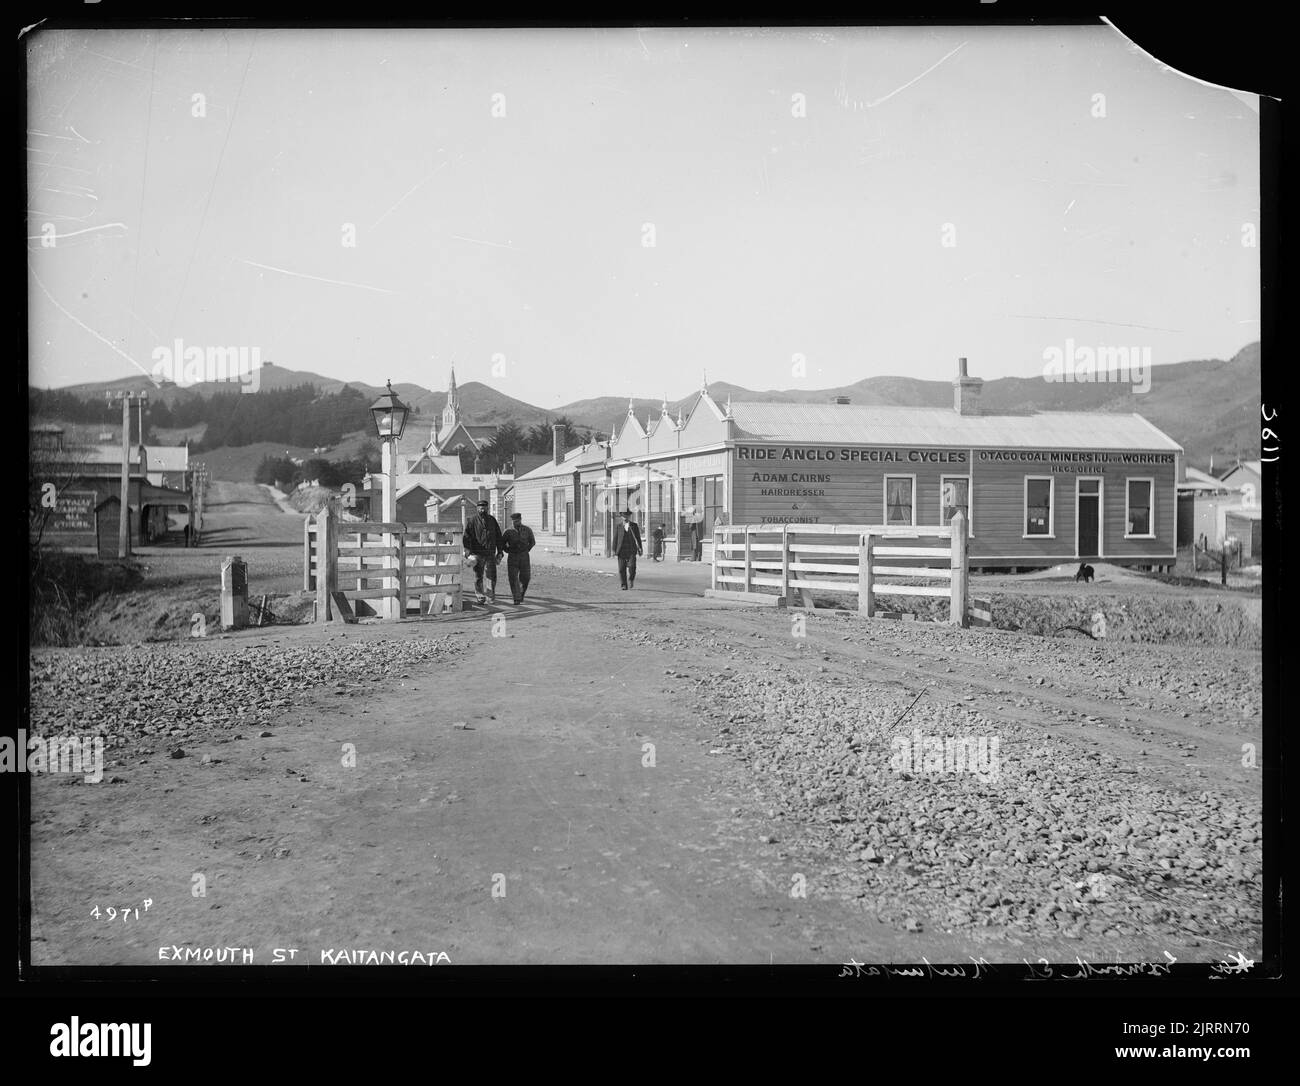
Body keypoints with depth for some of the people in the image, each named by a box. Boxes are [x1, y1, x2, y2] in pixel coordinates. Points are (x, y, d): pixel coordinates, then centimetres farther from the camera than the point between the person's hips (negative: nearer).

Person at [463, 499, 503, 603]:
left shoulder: (492, 520, 12)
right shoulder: (473, 520, 1)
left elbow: (498, 537, 16)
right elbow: (467, 535, -3)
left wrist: (499, 552, 12)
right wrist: (467, 550, -13)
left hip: (490, 553, 2)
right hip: (477, 553, -2)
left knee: (492, 575, -2)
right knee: (478, 576, 3)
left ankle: (491, 597, 7)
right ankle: (480, 597, 13)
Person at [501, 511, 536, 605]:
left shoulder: (527, 530, -1)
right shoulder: (508, 531, -6)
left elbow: (532, 542, 15)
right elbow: (502, 543, 8)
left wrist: (526, 550, 7)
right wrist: (508, 551, 2)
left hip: (524, 556, 1)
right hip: (512, 557, -1)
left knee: (525, 577, -2)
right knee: (513, 578, -8)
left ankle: (521, 594, 26)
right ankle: (517, 599, -4)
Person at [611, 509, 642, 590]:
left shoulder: (634, 526, 9)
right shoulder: (618, 526, 7)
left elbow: (638, 538, 10)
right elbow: (615, 538, 5)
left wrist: (639, 548, 5)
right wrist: (614, 550, 0)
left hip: (631, 550, 0)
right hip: (621, 550, 0)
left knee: (632, 567, -12)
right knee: (622, 569, -2)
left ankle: (631, 580, 14)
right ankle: (624, 585, 6)